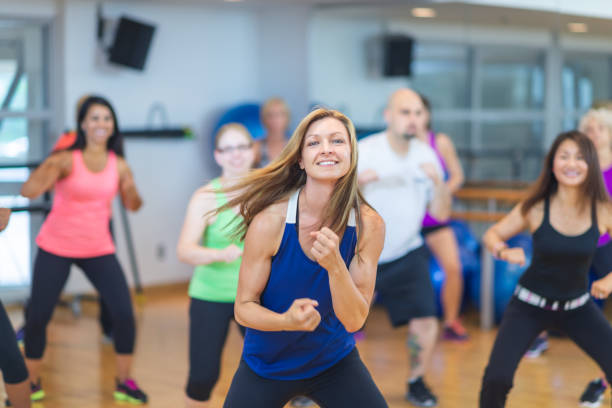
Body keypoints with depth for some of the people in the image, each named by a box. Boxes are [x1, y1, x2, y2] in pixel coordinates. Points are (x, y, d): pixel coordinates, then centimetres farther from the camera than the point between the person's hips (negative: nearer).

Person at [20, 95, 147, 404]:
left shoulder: (119, 165, 0)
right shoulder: (67, 159, -11)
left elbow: (133, 206, 3)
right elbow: (28, 191, -21)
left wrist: (130, 190, -19)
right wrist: (48, 165, -39)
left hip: (98, 249, 3)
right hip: (56, 248, -2)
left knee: (124, 312, -9)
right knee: (37, 316, -2)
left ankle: (124, 382, 9)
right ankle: (32, 384, 19)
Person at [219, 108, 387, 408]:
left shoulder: (368, 226, -16)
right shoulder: (269, 222, -21)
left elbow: (354, 321, -15)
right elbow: (243, 307, -13)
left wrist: (335, 266, -32)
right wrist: (287, 320, -33)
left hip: (335, 362, 2)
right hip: (266, 365, -1)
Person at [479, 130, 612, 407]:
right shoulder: (536, 208, -15)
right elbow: (492, 235, -2)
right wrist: (504, 252, -24)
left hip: (578, 307, 2)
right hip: (530, 305, -2)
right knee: (496, 379, -16)